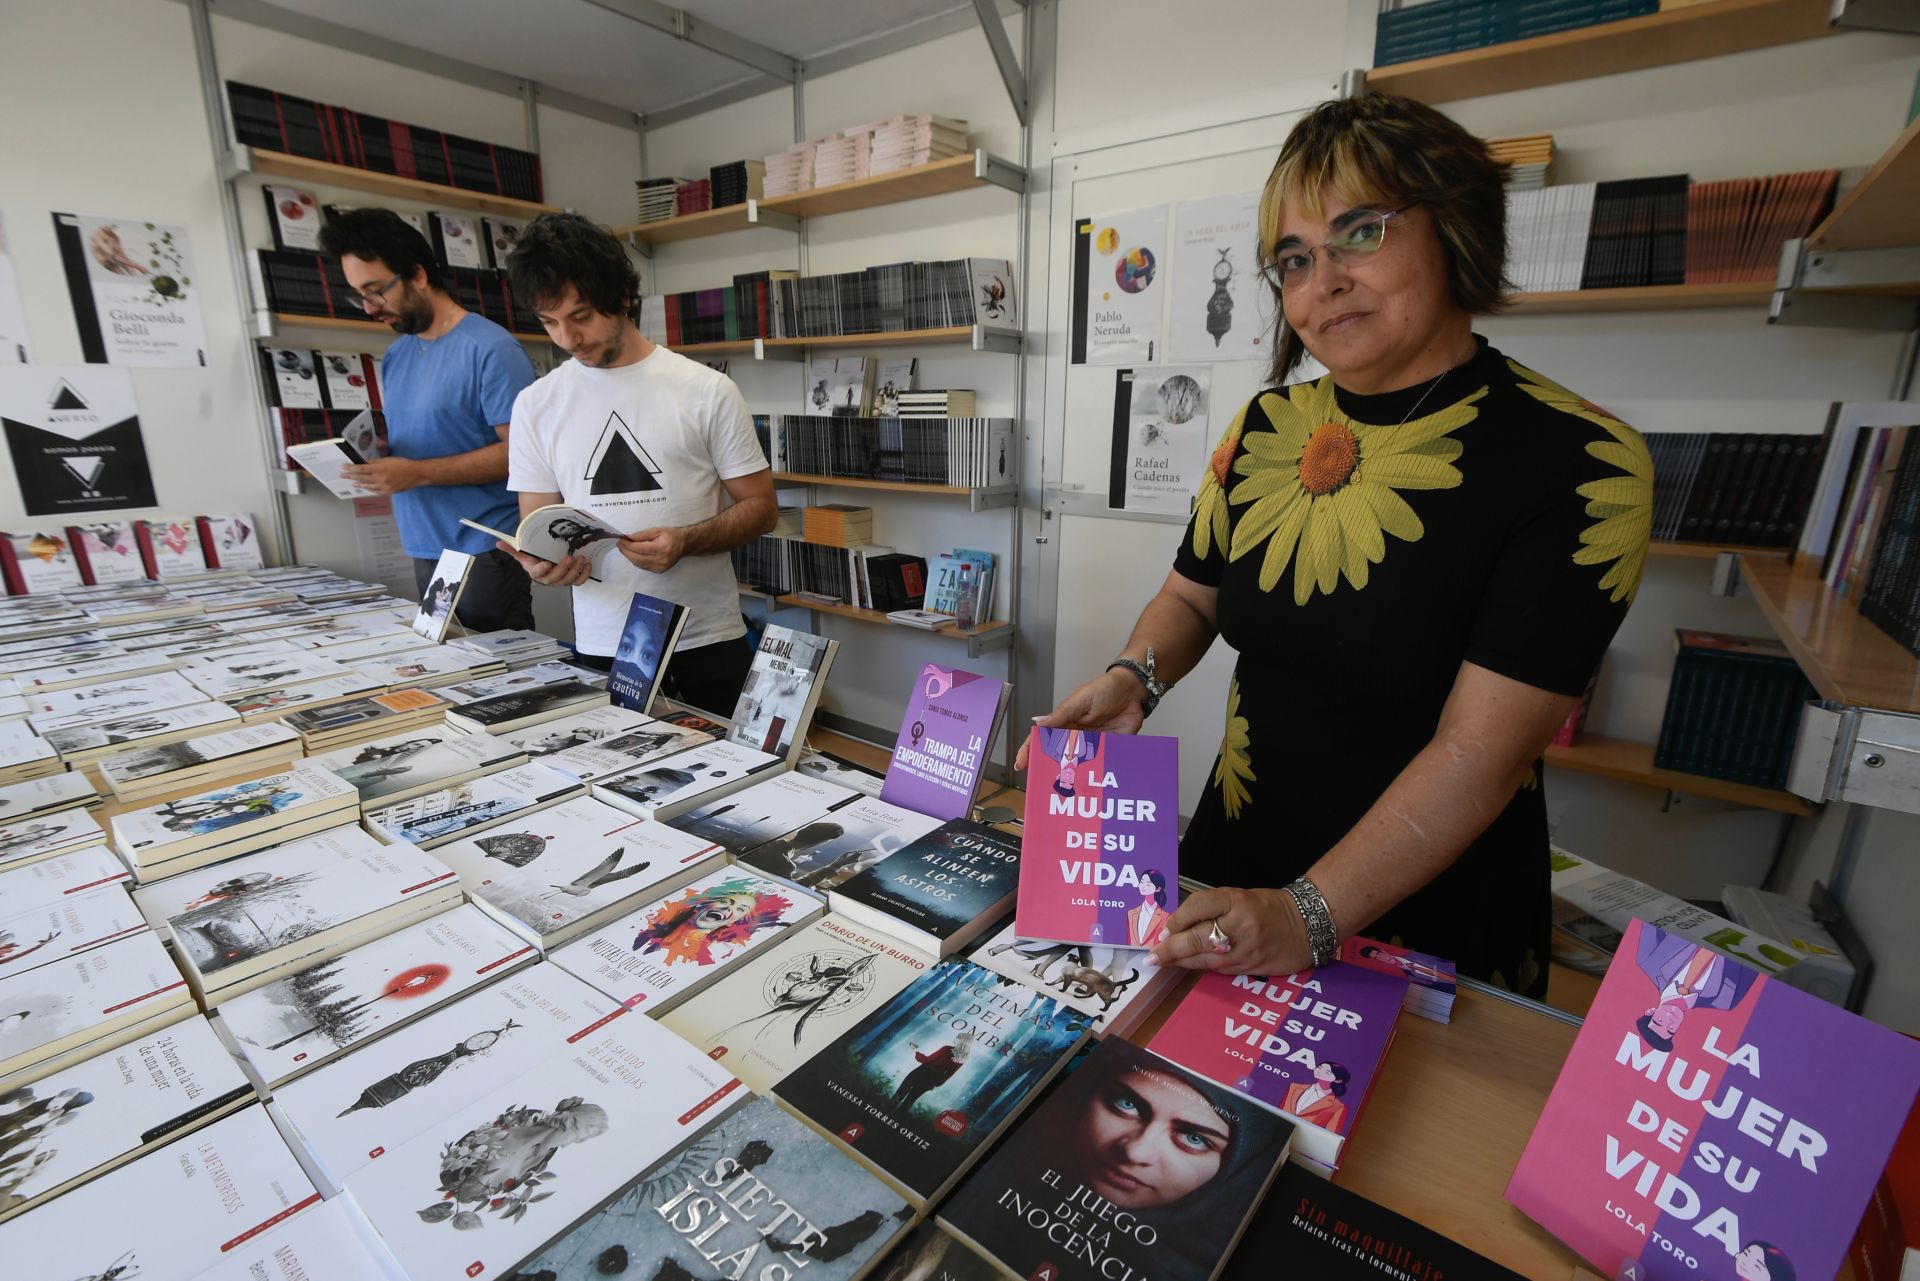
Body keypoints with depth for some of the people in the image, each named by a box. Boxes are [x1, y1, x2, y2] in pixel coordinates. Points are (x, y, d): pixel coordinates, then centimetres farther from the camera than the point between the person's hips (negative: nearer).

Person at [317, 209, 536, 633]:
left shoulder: (490, 348, -11)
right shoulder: (395, 356, 15)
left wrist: (418, 474, -18)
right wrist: (374, 454, 2)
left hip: (484, 552, -7)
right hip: (425, 551, 7)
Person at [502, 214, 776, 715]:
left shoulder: (707, 391, -4)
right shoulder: (535, 405, 5)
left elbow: (760, 506, -2)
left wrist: (685, 541, -19)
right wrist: (541, 562, -15)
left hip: (709, 644, -2)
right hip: (601, 650, 2)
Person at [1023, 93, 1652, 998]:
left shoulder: (1579, 463, -18)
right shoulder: (1266, 425, -3)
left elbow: (1480, 752, -23)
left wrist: (1311, 913, -28)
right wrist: (1132, 678, -12)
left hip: (1428, 915, -4)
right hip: (1233, 859, 5)